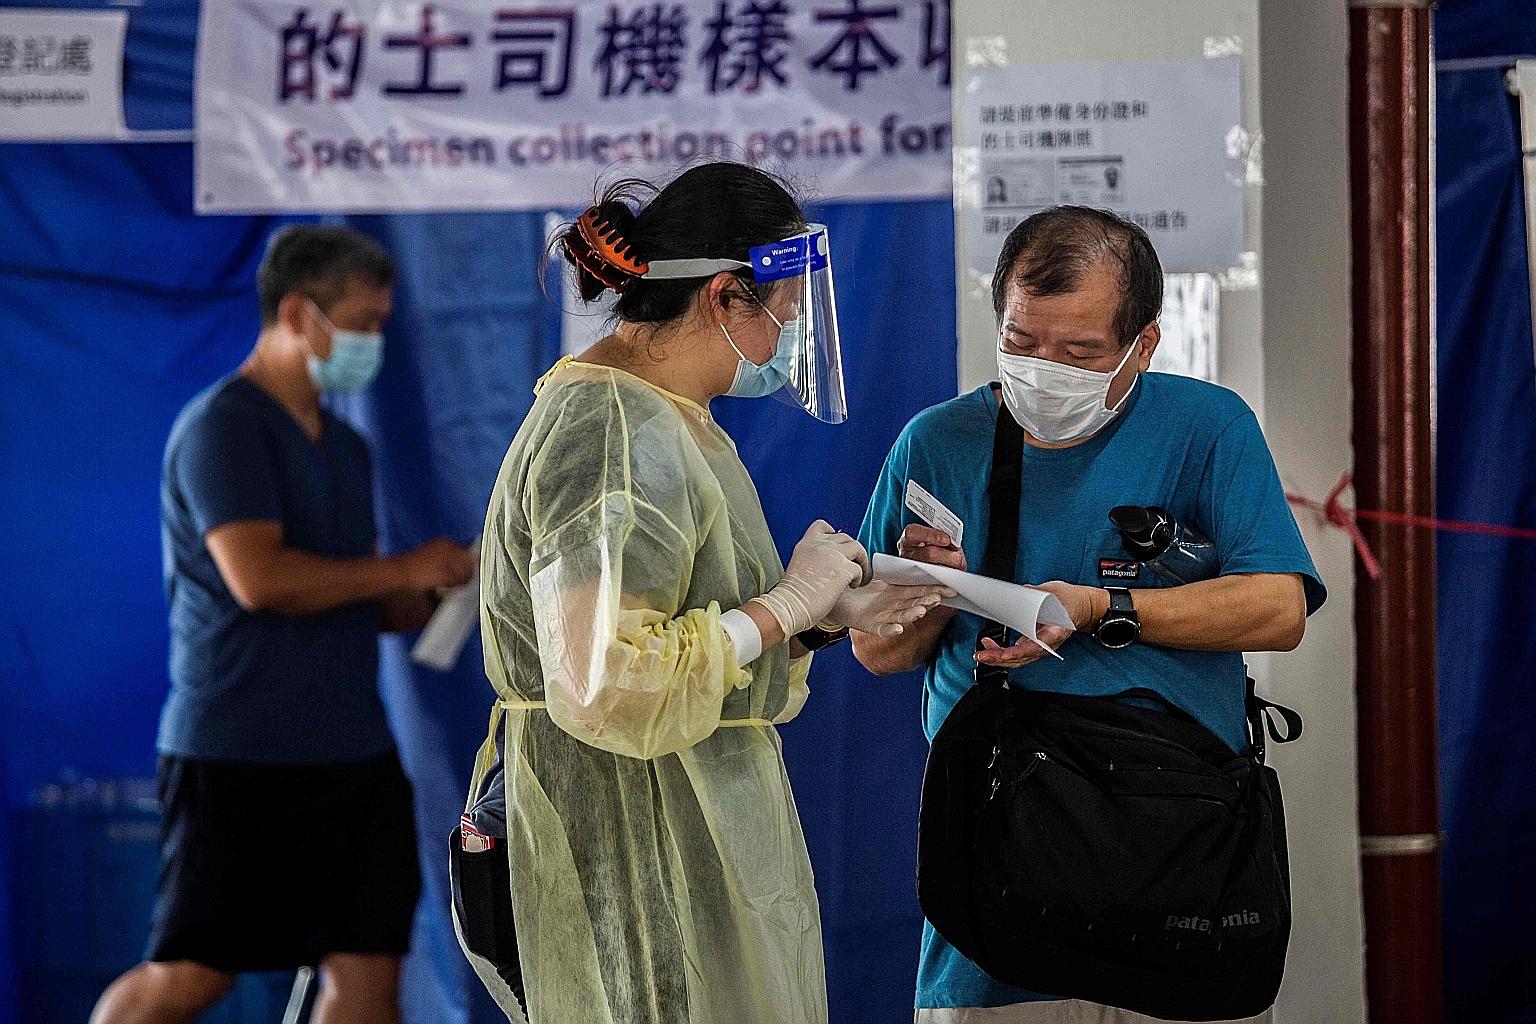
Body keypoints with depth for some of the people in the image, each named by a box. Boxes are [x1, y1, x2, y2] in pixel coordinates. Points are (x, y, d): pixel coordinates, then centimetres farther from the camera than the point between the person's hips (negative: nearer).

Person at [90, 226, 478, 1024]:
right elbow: (258, 576, -22)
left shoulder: (344, 446, 17)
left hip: (354, 751, 8)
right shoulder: (222, 426, -10)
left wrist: (440, 593, 6)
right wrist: (404, 568, -12)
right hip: (237, 754, -8)